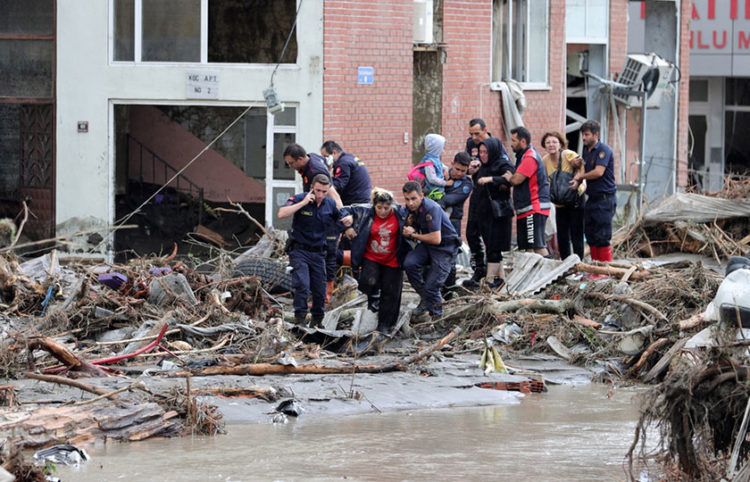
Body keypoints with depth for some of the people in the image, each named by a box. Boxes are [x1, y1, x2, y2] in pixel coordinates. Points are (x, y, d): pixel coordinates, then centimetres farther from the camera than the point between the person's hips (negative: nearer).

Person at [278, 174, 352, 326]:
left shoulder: (331, 204, 3)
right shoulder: (299, 199, -10)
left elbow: (342, 221, 17)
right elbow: (282, 214, -24)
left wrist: (348, 220, -8)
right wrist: (303, 203, -27)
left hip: (318, 252, 4)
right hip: (299, 251, -4)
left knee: (320, 290, 6)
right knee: (302, 285, -20)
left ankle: (317, 322, 23)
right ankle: (300, 318, -12)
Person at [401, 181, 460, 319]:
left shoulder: (431, 209, -26)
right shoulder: (411, 208, -1)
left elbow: (436, 239, -29)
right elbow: (412, 229, 14)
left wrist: (414, 235, -16)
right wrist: (407, 232, -12)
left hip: (445, 248, -7)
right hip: (427, 246, 7)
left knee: (431, 286, -12)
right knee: (409, 263, -21)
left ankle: (436, 315, 13)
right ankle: (424, 298, -1)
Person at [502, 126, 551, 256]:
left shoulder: (530, 157, -14)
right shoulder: (523, 156, 20)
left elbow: (517, 180, -19)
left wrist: (509, 177, 2)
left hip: (534, 210, -11)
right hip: (525, 210, 11)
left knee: (538, 246, -15)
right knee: (527, 248, 9)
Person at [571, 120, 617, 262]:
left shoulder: (604, 150, -12)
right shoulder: (586, 150, 14)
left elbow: (599, 172, -22)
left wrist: (580, 176, -6)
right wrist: (577, 180, -4)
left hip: (605, 199, -9)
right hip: (591, 199, 9)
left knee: (602, 237, -9)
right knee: (590, 234, 9)